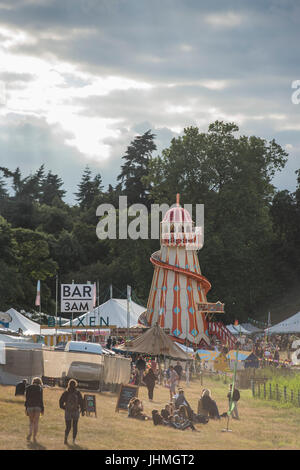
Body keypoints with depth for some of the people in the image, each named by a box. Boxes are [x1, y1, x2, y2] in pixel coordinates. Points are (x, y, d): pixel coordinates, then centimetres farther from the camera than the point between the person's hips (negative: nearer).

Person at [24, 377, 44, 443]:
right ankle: (34, 437, 1)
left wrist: (26, 408, 9)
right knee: (36, 422, 6)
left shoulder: (28, 388, 4)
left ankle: (30, 433, -10)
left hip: (30, 406, 1)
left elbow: (26, 399, 4)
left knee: (31, 421, 14)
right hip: (37, 406, -1)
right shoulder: (40, 388, -1)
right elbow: (41, 399, -3)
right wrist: (42, 409, 2)